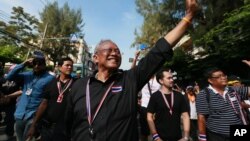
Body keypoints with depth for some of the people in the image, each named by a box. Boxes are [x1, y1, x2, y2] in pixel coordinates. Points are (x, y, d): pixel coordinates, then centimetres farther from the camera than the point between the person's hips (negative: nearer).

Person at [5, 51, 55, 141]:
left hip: (33, 117, -6)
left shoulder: (50, 78, -12)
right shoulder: (27, 75, 6)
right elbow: (9, 77, -1)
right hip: (20, 115, 6)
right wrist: (23, 64, -9)